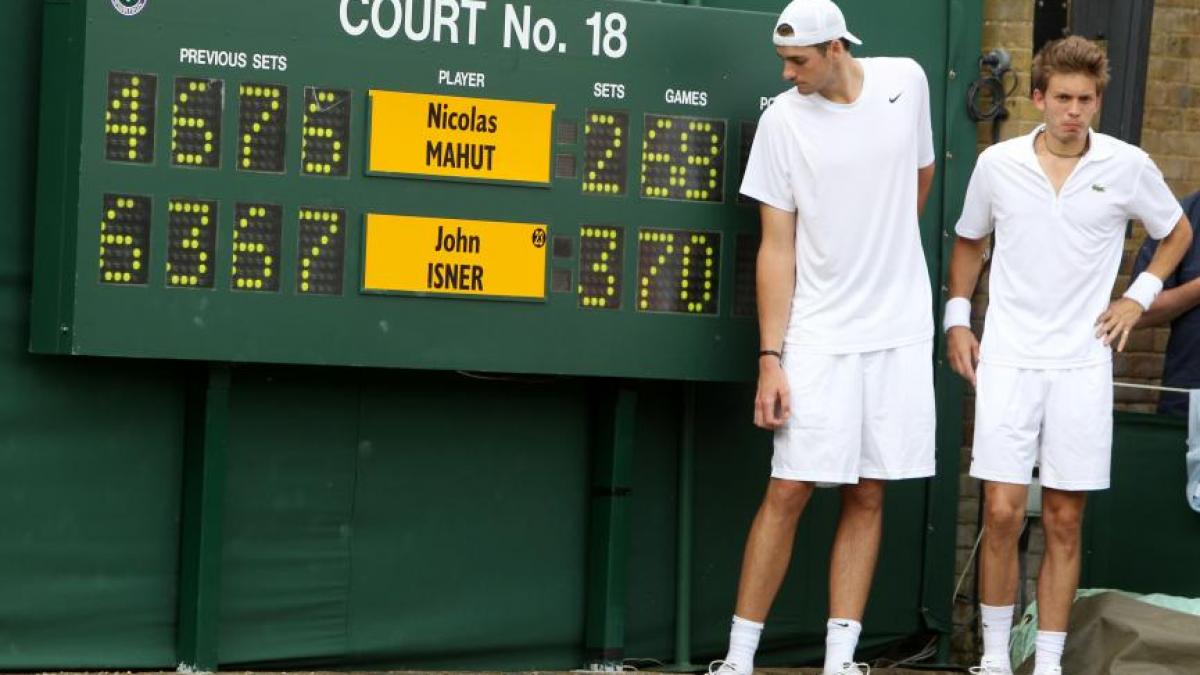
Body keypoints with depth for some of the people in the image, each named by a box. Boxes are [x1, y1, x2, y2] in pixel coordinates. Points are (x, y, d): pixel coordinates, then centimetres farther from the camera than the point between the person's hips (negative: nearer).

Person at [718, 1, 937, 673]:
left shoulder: (907, 81, 0)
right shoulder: (782, 120, -7)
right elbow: (778, 247, -7)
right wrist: (771, 359, -11)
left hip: (902, 330, 3)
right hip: (820, 334, -3)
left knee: (868, 495, 5)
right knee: (788, 491, -5)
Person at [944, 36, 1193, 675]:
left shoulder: (1129, 167, -1)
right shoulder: (996, 164, 1)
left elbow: (1177, 232, 16)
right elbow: (969, 241, 17)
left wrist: (1140, 295, 6)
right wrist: (957, 317, 9)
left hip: (1082, 364, 0)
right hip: (1007, 360, 0)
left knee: (1064, 521, 4)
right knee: (1002, 513, -5)